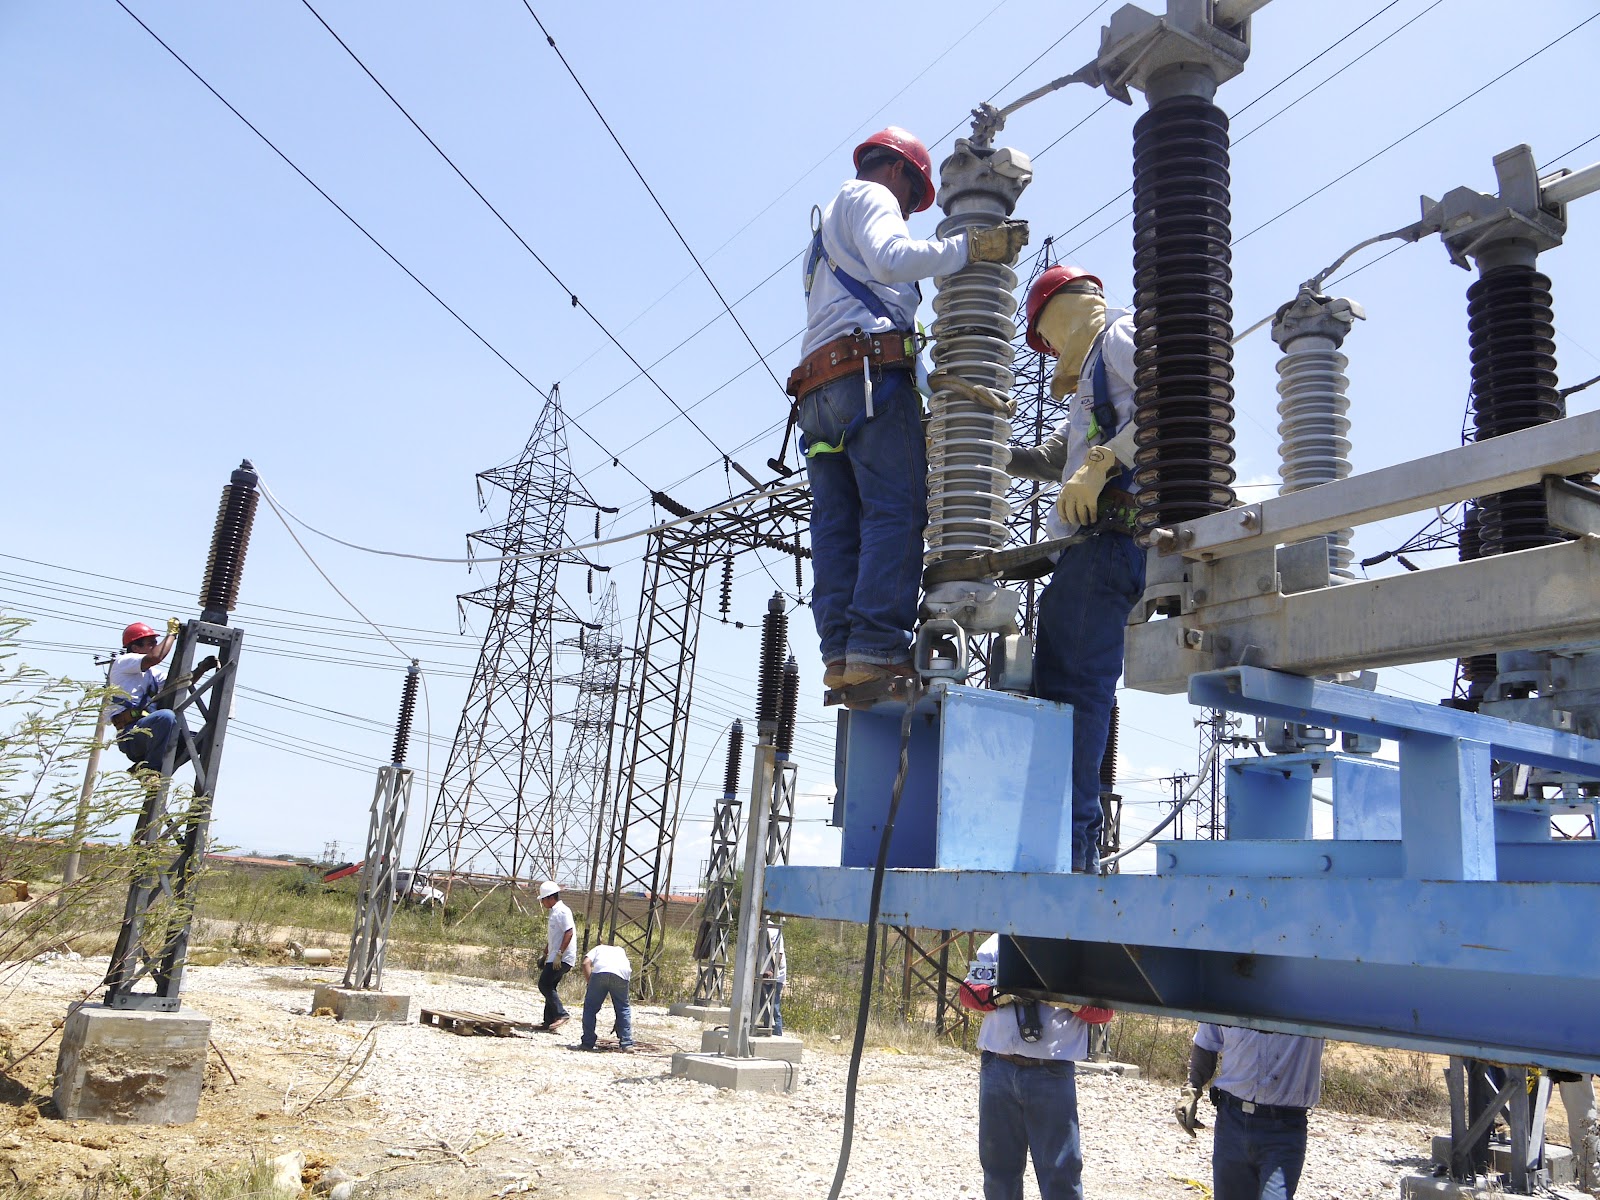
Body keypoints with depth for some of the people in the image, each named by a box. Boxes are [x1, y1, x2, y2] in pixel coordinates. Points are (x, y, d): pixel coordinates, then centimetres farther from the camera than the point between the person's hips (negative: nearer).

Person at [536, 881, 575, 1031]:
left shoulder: (562, 911, -14)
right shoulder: (554, 912, 18)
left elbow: (569, 933, -22)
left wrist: (559, 954, -24)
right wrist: (544, 953, 26)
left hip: (562, 958, -10)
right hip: (554, 958, 10)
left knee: (544, 984, -12)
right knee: (549, 987, 11)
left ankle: (561, 1014, -10)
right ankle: (549, 1021, 15)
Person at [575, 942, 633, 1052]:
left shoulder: (599, 948, 36)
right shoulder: (622, 951, 42)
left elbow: (586, 963, 15)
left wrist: (590, 983, 16)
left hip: (600, 971, -1)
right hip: (621, 974, 2)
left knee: (590, 1007, 15)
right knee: (623, 1008, 19)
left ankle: (588, 1042, 16)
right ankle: (627, 1043, 16)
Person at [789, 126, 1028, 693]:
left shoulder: (826, 228, 38)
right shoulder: (869, 195, 11)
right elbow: (890, 258, -12)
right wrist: (970, 245, -9)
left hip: (814, 391, 9)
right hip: (871, 374, -9)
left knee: (836, 524, -2)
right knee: (896, 511, -15)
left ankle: (840, 655, -10)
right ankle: (877, 648, -25)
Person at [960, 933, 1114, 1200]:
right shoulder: (997, 944, 7)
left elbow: (1105, 1009, -3)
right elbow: (968, 992, 4)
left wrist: (1071, 1000, -21)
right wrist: (999, 995, -15)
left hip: (1052, 1075, -3)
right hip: (998, 1070, 3)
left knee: (1060, 1172, -2)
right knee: (998, 1165, 14)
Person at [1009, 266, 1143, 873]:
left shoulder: (1119, 335, 5)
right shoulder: (1095, 373, 34)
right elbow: (1051, 460, 41)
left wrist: (1099, 466, -20)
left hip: (1113, 533, -10)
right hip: (1091, 542, 10)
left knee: (1075, 683, -16)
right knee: (1058, 681, 6)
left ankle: (1069, 837, -19)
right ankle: (1073, 843, 6)